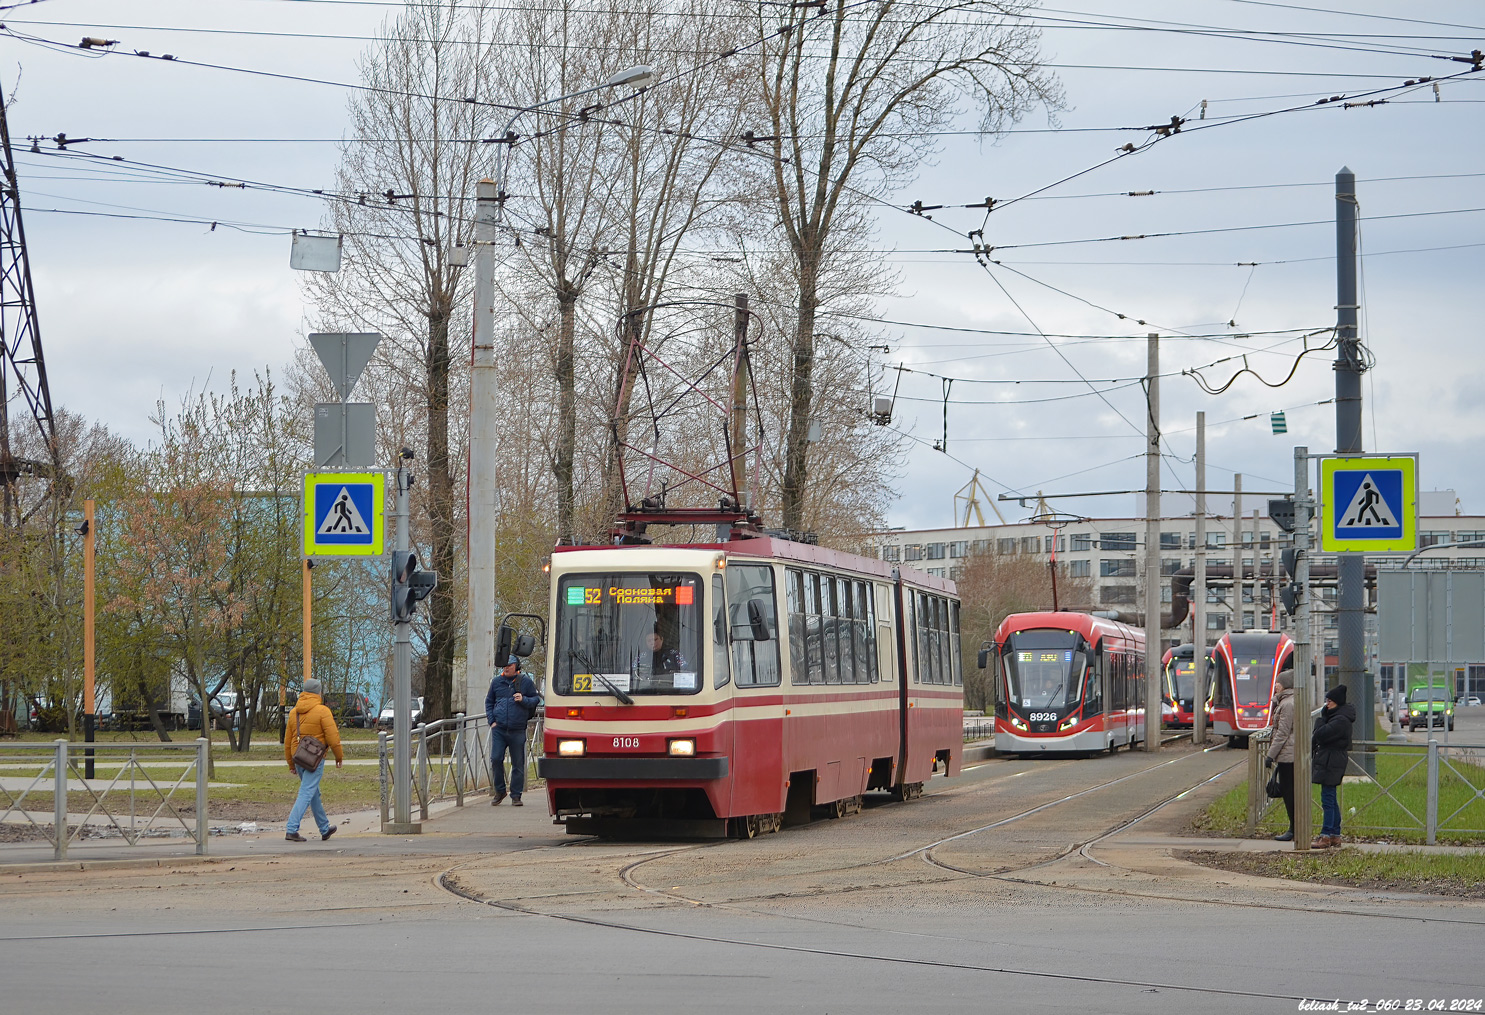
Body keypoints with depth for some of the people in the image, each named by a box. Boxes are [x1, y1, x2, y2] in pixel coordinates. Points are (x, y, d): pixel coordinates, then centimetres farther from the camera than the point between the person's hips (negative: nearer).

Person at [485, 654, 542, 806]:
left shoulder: (525, 681, 4)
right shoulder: (497, 681, 11)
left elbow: (536, 699, 9)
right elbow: (489, 702, 20)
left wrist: (524, 700, -11)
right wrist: (492, 721, 8)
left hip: (517, 730, -2)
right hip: (499, 729, 2)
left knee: (518, 764, 1)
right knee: (496, 759, -7)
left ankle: (516, 796, 9)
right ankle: (499, 791, 10)